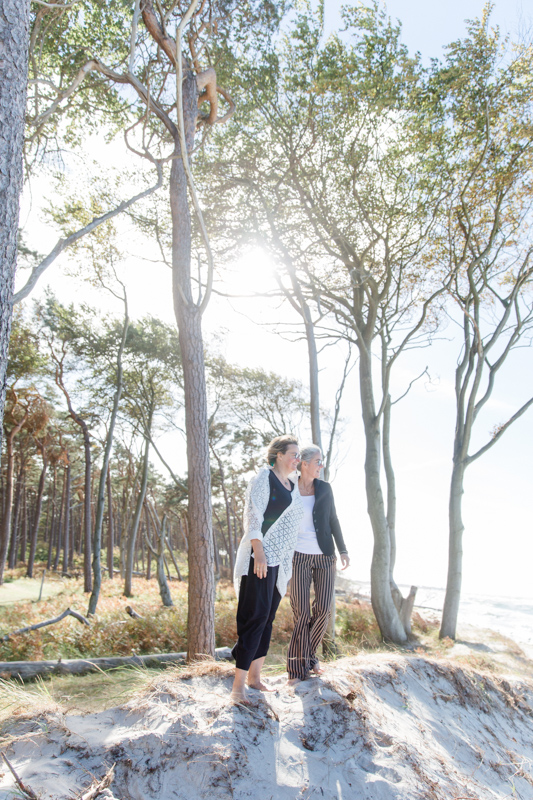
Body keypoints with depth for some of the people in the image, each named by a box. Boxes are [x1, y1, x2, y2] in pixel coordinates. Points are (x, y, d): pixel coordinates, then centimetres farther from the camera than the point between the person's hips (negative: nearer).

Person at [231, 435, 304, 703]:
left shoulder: (293, 486, 18)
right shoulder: (263, 478, -7)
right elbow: (253, 515, -14)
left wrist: (289, 561, 19)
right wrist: (258, 551, -22)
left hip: (280, 560, 8)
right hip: (260, 557, -8)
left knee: (268, 617, 10)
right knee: (256, 616, -10)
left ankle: (254, 676, 19)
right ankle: (238, 685, -5)